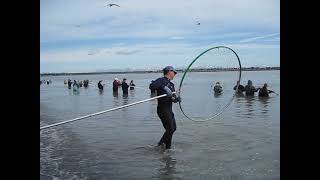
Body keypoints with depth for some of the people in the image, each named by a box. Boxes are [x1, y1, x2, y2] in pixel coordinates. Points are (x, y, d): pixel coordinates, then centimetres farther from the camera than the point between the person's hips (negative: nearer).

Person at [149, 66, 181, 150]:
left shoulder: (171, 84, 17)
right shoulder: (161, 80, -9)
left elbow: (173, 97, 12)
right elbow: (152, 86, -28)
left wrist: (176, 99, -11)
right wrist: (164, 87, -34)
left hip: (169, 109, 9)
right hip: (163, 109, -9)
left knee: (173, 128, 20)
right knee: (170, 129, -3)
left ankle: (161, 143, 34)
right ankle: (168, 148, 13)